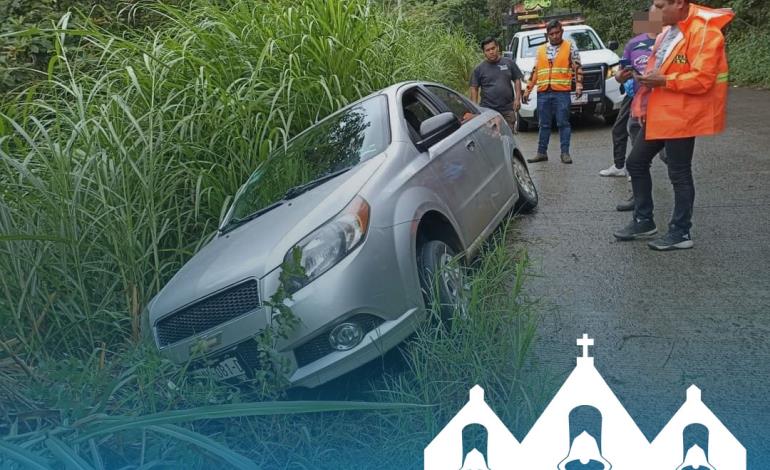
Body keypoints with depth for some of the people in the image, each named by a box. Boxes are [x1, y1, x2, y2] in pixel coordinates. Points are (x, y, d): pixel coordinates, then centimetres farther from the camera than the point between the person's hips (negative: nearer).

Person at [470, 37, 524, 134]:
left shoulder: (509, 63, 7)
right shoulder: (479, 69, 4)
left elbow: (517, 80, 11)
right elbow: (474, 88, 4)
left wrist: (517, 98, 0)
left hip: (508, 109, 1)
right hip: (488, 110, -1)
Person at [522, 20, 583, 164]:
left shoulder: (570, 47, 7)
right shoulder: (541, 50, 17)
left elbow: (577, 68, 2)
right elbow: (535, 71, 20)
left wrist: (578, 85, -11)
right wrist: (528, 90, 15)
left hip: (562, 92, -3)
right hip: (543, 93, 4)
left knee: (563, 123, -2)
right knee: (544, 124, 8)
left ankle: (565, 153, 3)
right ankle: (541, 152, 13)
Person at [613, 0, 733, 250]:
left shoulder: (704, 32, -17)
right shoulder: (669, 30, 11)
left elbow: (702, 80, -23)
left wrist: (663, 81, -23)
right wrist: (649, 77, 7)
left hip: (680, 116, -9)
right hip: (658, 113, 10)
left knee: (679, 174, 0)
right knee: (636, 163, 13)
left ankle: (681, 233, 13)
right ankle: (643, 221, 26)